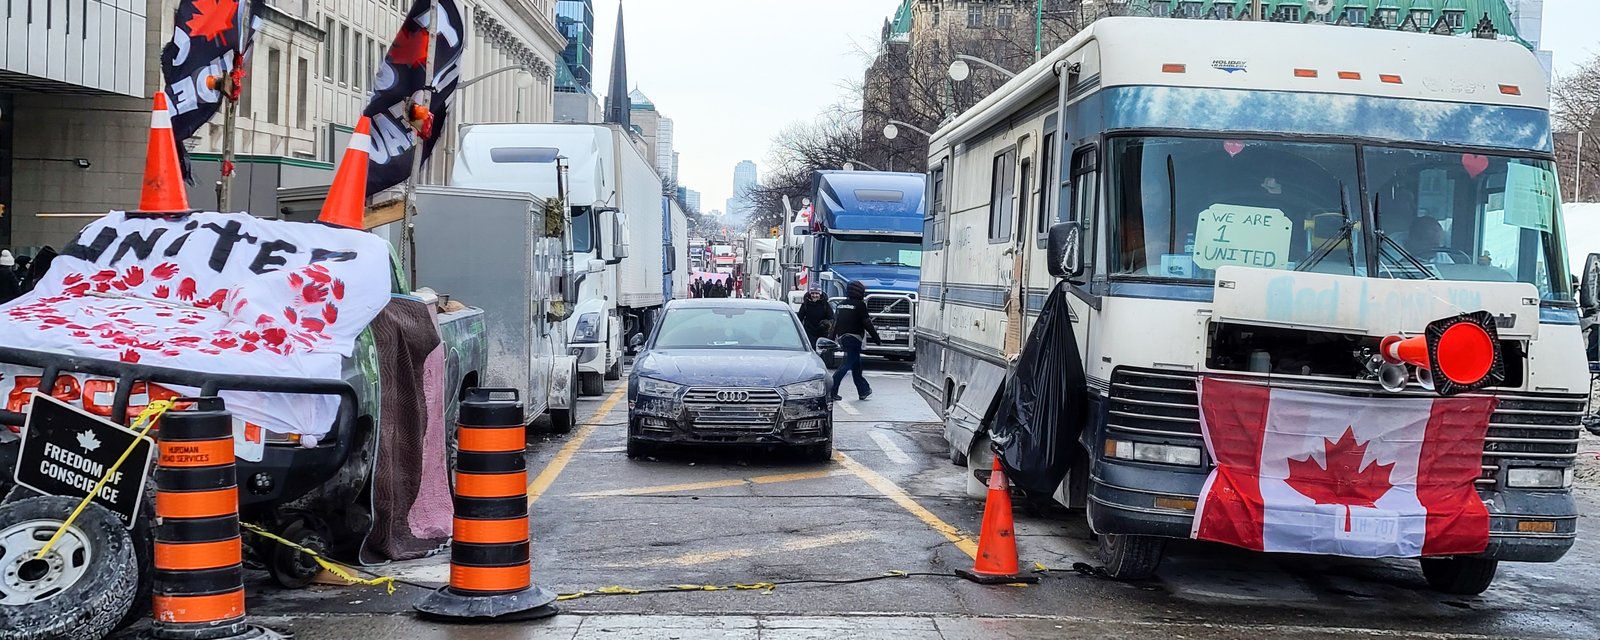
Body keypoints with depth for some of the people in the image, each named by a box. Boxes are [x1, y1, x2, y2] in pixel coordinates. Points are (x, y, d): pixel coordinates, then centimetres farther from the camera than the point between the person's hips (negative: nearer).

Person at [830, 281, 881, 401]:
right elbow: (867, 324, -11)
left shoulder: (841, 304, 12)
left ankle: (864, 391, 23)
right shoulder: (859, 305, -10)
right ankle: (832, 390, -16)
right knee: (847, 364, -8)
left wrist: (832, 339, 21)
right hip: (854, 337, -8)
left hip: (841, 338, 8)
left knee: (856, 365, 15)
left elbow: (835, 322, 15)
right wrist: (877, 339, -5)